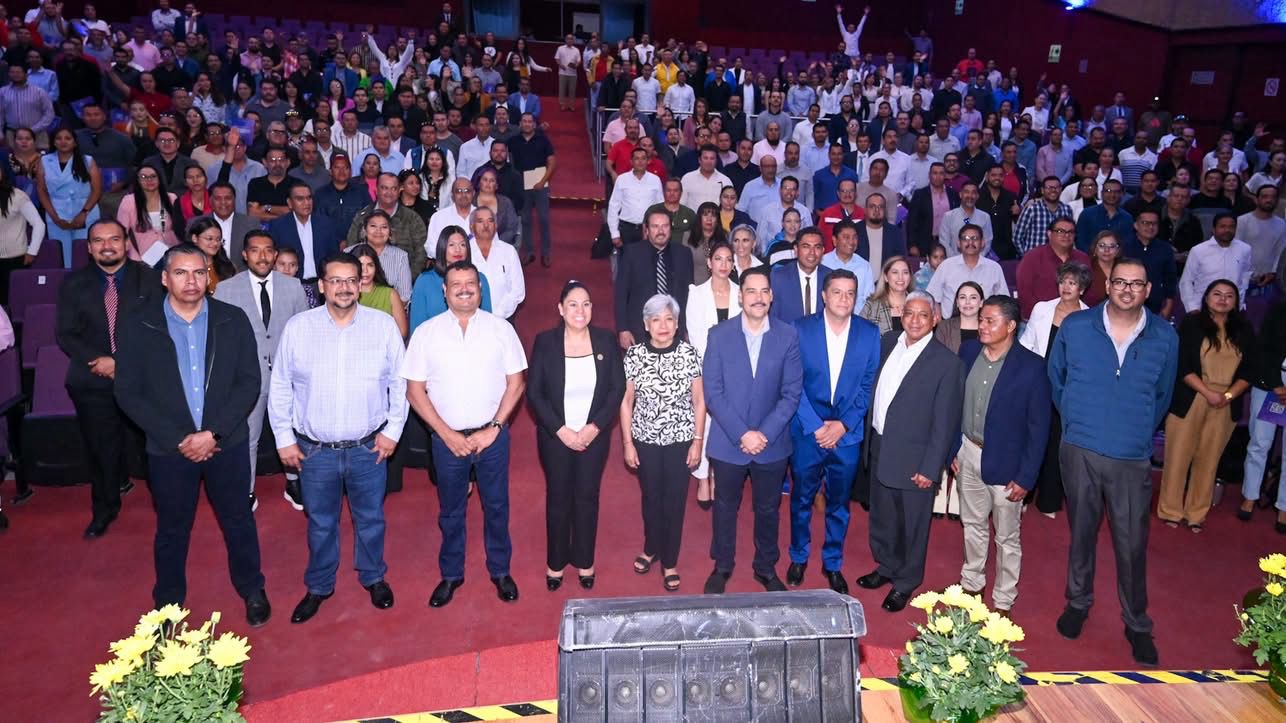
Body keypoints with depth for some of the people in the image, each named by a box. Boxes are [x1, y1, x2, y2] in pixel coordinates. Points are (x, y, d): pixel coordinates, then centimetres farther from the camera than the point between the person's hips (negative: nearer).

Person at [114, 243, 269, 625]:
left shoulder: (232, 320, -5)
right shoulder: (138, 324, -7)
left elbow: (249, 382, -6)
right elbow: (128, 392, -6)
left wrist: (214, 433, -15)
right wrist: (177, 439, -13)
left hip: (227, 444, 0)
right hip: (169, 449, 0)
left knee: (238, 521, 15)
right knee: (172, 529, 16)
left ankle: (252, 589, 35)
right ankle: (168, 601, 36)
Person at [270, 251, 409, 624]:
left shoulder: (384, 325, -6)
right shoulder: (297, 327, -6)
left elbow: (400, 381, 0)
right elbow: (280, 387, 1)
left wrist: (393, 430, -2)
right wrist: (284, 438, 1)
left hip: (369, 447, 0)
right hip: (314, 449, 0)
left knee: (371, 518, 16)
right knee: (320, 522, 17)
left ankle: (373, 577, 39)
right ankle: (319, 585, 37)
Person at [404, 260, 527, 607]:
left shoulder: (501, 328, -4)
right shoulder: (426, 333, -4)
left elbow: (515, 383, -1)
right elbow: (415, 390, -3)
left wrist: (493, 429, -10)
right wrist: (448, 434, -10)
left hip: (492, 435, 0)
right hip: (447, 438, 0)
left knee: (496, 507, 14)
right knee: (450, 511, 16)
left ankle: (500, 570, 32)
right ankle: (451, 574, 33)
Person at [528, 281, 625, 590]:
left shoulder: (606, 340, -5)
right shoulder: (544, 342, -8)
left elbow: (618, 388, -4)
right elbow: (534, 393, -8)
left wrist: (594, 427, -13)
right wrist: (560, 430, -15)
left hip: (594, 436, 1)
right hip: (555, 436, -1)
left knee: (587, 497, 12)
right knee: (558, 498, 12)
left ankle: (584, 561, 30)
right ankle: (555, 562, 29)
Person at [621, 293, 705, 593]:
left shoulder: (689, 353, -8)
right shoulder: (634, 354, -7)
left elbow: (699, 401, -2)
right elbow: (626, 401, -1)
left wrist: (698, 441, -4)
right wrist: (627, 443, -2)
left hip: (680, 440, -1)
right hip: (645, 440, 1)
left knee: (675, 501, 8)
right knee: (651, 497, 17)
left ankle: (670, 562, 25)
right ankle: (651, 549, 41)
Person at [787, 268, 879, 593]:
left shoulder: (870, 333, -2)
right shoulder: (801, 329, -6)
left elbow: (869, 385, -1)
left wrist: (843, 425, -11)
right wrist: (816, 426, -13)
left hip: (848, 434, 1)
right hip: (807, 431, -1)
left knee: (839, 503, 13)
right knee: (801, 499, 14)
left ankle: (833, 563, 31)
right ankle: (798, 558, 34)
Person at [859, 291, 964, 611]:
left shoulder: (947, 362, -15)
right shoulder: (887, 344, 2)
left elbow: (945, 421, -14)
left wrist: (930, 468, -14)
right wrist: (868, 438, 7)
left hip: (913, 458, -5)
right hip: (879, 450, 5)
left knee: (912, 524, 11)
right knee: (882, 517, 21)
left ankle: (905, 582, 31)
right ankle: (886, 567, 43)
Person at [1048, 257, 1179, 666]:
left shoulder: (1165, 337, -1)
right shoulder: (1075, 327, -2)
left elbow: (1162, 395, 13)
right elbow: (1055, 378, 13)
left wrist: (1140, 432, 14)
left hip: (1133, 459, 0)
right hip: (1080, 452, 0)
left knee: (1132, 544, 4)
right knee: (1082, 533, 14)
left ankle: (1138, 625, 21)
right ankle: (1077, 603, 33)